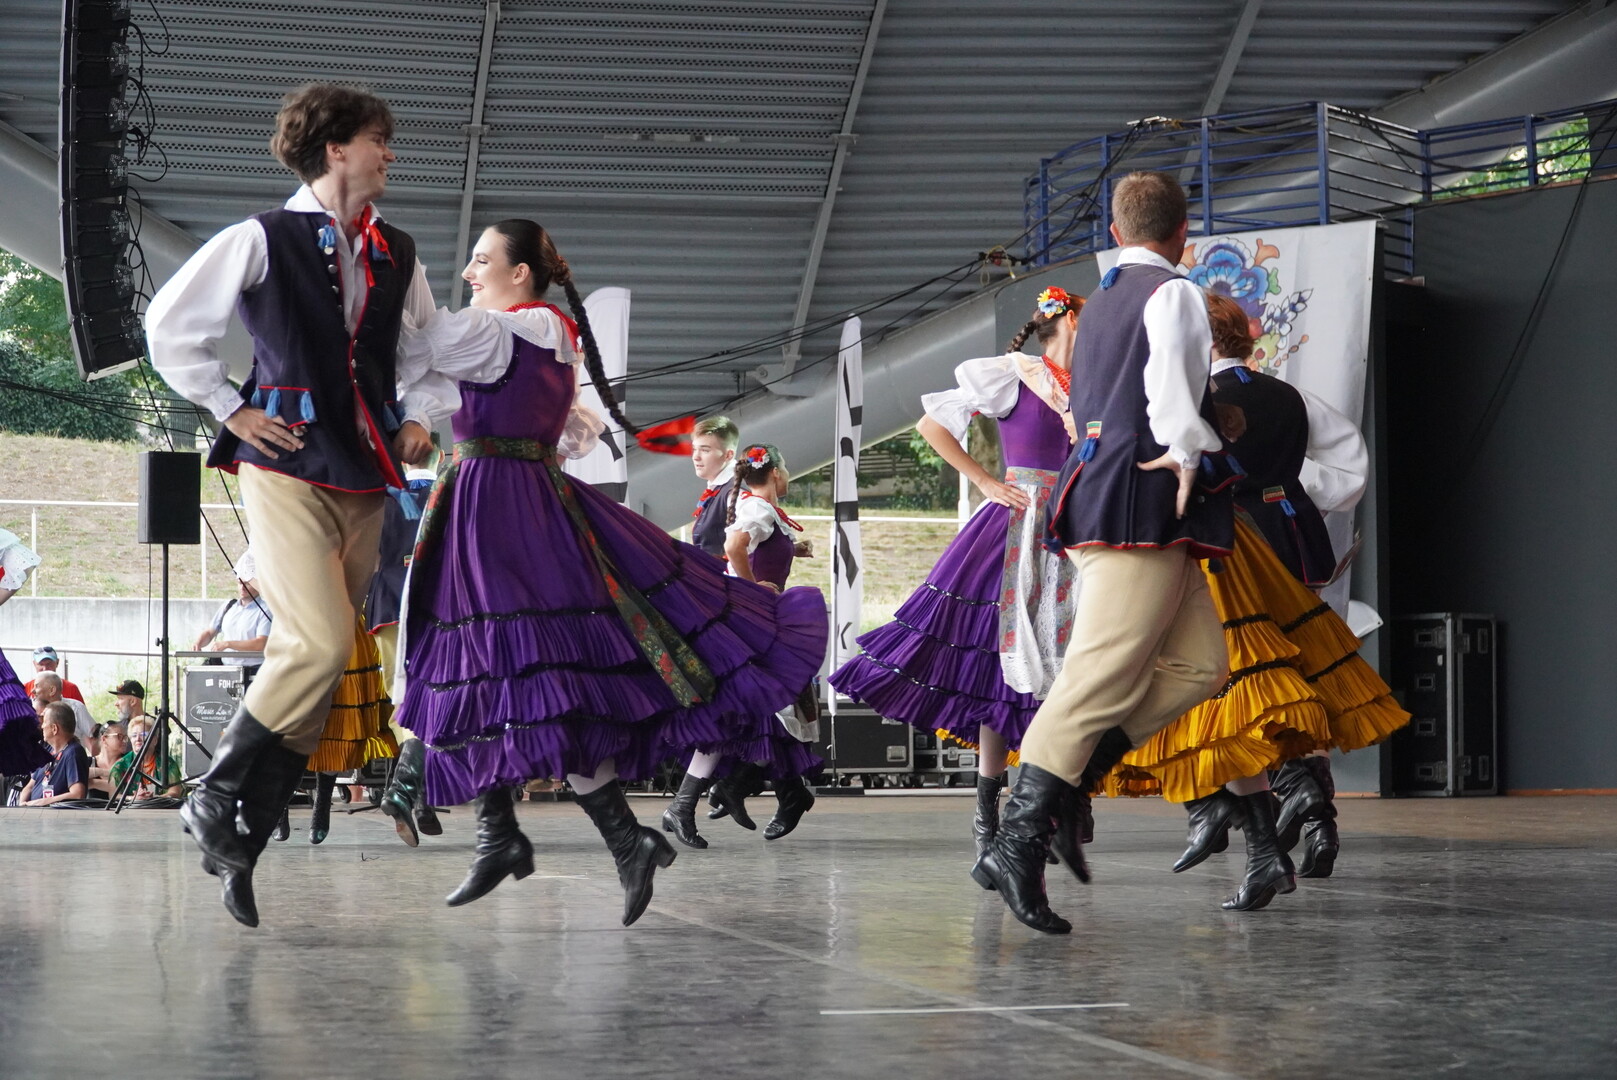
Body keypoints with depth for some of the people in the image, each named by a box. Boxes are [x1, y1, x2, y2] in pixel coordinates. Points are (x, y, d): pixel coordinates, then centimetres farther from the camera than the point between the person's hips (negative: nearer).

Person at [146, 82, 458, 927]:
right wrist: (229, 409, -2)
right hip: (287, 469, -6)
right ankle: (213, 800, -5)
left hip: (364, 480, 6)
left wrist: (418, 417, 11)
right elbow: (170, 326, 1)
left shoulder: (396, 255, 15)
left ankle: (242, 839, 6)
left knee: (323, 657, 0)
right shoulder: (264, 241, -2)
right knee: (319, 644, -21)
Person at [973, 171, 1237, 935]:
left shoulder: (1101, 300, 24)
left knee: (1198, 664, 7)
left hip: (1098, 489, 9)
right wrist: (1186, 452, -17)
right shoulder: (1174, 293, -3)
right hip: (1145, 504, -9)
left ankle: (1062, 783, -3)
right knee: (1100, 677, -13)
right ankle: (1017, 844, -19)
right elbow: (1170, 377, -21)